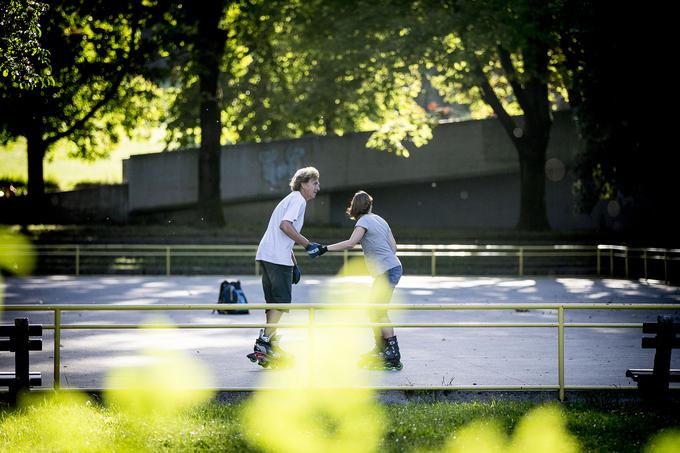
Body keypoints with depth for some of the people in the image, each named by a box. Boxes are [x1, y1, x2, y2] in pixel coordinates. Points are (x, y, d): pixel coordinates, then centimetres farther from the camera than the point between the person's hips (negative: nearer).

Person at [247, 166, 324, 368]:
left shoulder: (293, 200, 27)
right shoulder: (298, 200, -4)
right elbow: (285, 225, -20)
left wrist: (294, 265, 29)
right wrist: (308, 244, -15)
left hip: (267, 255, 10)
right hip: (277, 257, -10)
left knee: (274, 302, 11)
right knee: (282, 301, -10)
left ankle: (270, 345, 13)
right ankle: (263, 345, -13)